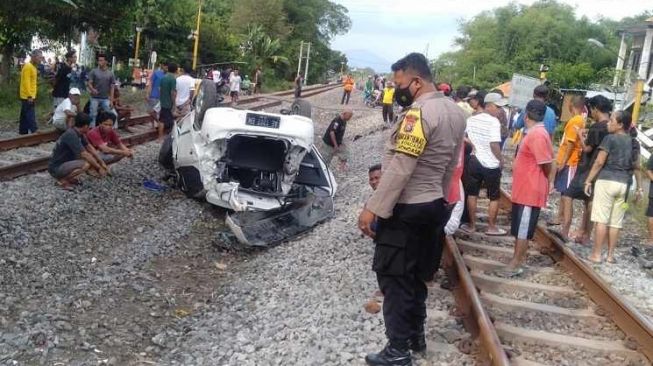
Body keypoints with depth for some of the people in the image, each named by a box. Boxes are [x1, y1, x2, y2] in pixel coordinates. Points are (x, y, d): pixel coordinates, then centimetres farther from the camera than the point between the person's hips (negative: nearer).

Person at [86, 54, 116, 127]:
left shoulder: (110, 73, 6)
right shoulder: (94, 71, 0)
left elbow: (111, 88, 7)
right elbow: (89, 83, -4)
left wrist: (111, 100, 1)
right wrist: (92, 89, -26)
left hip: (105, 99, 2)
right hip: (95, 98, -2)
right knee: (93, 115, 2)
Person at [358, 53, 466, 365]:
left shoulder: (419, 113, -21)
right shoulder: (455, 112, 8)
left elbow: (399, 169, -25)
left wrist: (373, 209, -22)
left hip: (405, 210, -9)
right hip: (433, 206, 9)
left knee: (394, 280, 1)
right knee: (416, 277, 20)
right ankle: (416, 336, 32)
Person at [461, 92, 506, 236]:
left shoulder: (471, 119, 2)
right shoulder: (494, 121, -16)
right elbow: (494, 144, -22)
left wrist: (471, 143, 7)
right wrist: (501, 159, -10)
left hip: (475, 161, 5)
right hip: (492, 164, -5)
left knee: (472, 194, 13)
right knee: (494, 197, 9)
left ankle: (471, 225, 19)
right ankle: (491, 227, 15)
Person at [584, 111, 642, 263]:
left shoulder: (609, 139, -6)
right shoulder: (633, 142, 11)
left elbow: (599, 162, -10)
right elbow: (636, 167, 14)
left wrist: (588, 181, -5)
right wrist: (638, 187, 20)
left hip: (607, 181, -5)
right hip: (624, 184, 6)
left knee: (601, 219, -3)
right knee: (616, 222, 8)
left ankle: (596, 254, -1)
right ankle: (610, 255, 12)